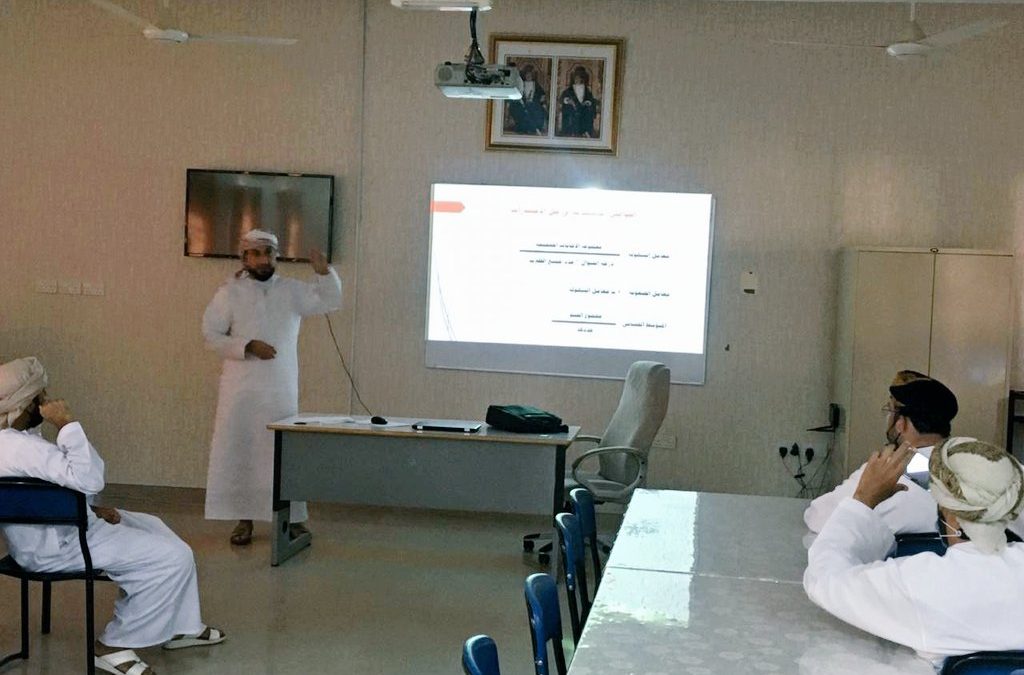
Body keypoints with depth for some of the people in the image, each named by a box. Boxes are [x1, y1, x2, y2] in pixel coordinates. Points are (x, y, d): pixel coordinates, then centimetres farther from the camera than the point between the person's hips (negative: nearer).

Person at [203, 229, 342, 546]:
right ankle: (244, 519, 13)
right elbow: (211, 334, -2)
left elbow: (330, 302, -2)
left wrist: (324, 271, -19)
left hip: (281, 390, 1)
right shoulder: (229, 292, 1)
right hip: (240, 389, 0)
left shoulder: (292, 291, 5)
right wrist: (247, 347, -15)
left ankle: (293, 519, 13)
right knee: (239, 452, 2)